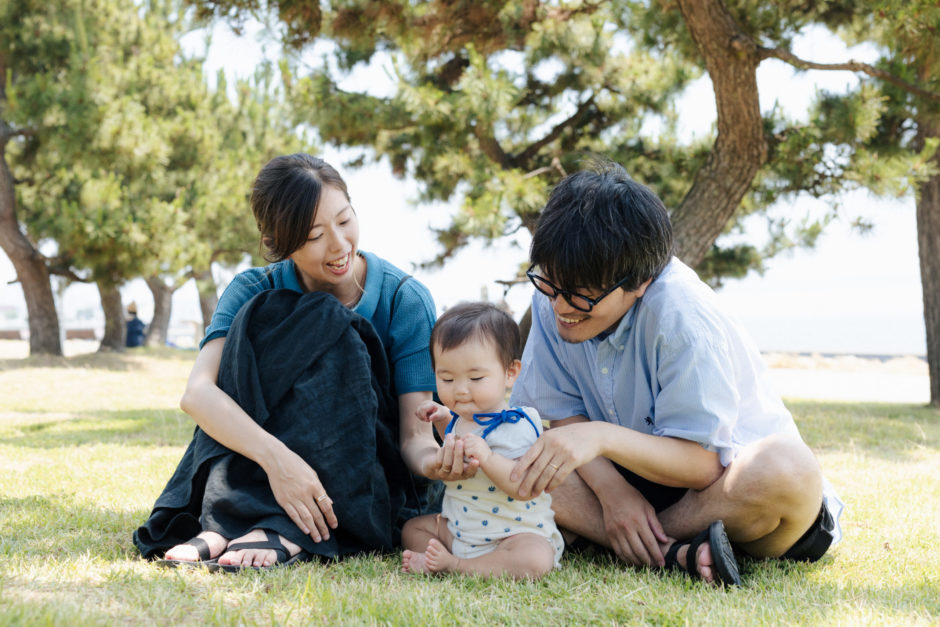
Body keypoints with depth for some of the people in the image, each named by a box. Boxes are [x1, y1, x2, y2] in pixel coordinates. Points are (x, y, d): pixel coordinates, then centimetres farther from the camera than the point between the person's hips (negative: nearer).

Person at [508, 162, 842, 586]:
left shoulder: (678, 313, -27)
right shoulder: (552, 298, -12)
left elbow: (701, 462, -28)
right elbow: (564, 414, -6)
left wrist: (602, 437, -44)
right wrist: (611, 489, -25)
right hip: (638, 478, 5)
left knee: (788, 469, -39)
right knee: (519, 463, -21)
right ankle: (675, 554, -29)